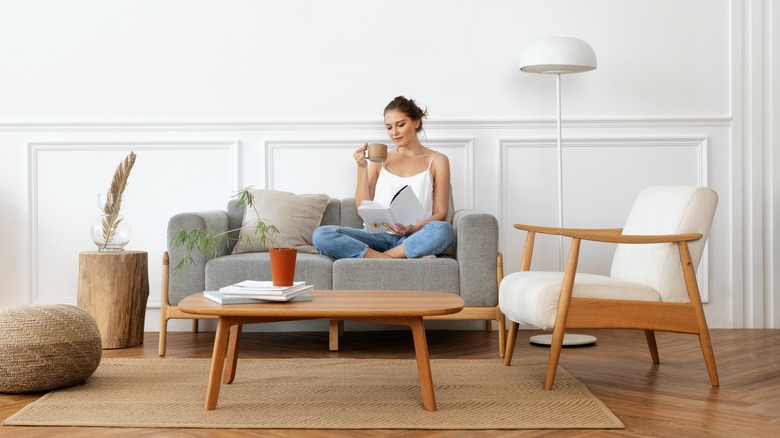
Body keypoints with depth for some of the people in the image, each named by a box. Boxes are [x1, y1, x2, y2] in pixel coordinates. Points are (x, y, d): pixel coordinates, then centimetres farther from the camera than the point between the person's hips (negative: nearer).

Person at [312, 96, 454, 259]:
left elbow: (440, 213, 7)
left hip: (411, 239, -2)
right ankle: (400, 260, -28)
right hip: (376, 236, 2)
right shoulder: (379, 159, 17)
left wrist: (413, 229, -13)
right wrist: (362, 168, 0)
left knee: (444, 230, -37)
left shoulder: (437, 160, 11)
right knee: (321, 235, -25)